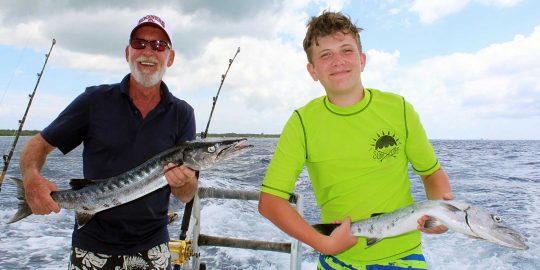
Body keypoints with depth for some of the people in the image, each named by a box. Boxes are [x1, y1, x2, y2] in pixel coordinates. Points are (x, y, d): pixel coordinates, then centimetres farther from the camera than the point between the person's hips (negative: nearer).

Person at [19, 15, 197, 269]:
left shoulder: (181, 114, -5)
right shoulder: (96, 99, -6)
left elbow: (187, 196, -6)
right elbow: (39, 143, 1)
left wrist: (181, 180, -29)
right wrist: (31, 177, -20)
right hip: (92, 247, 0)